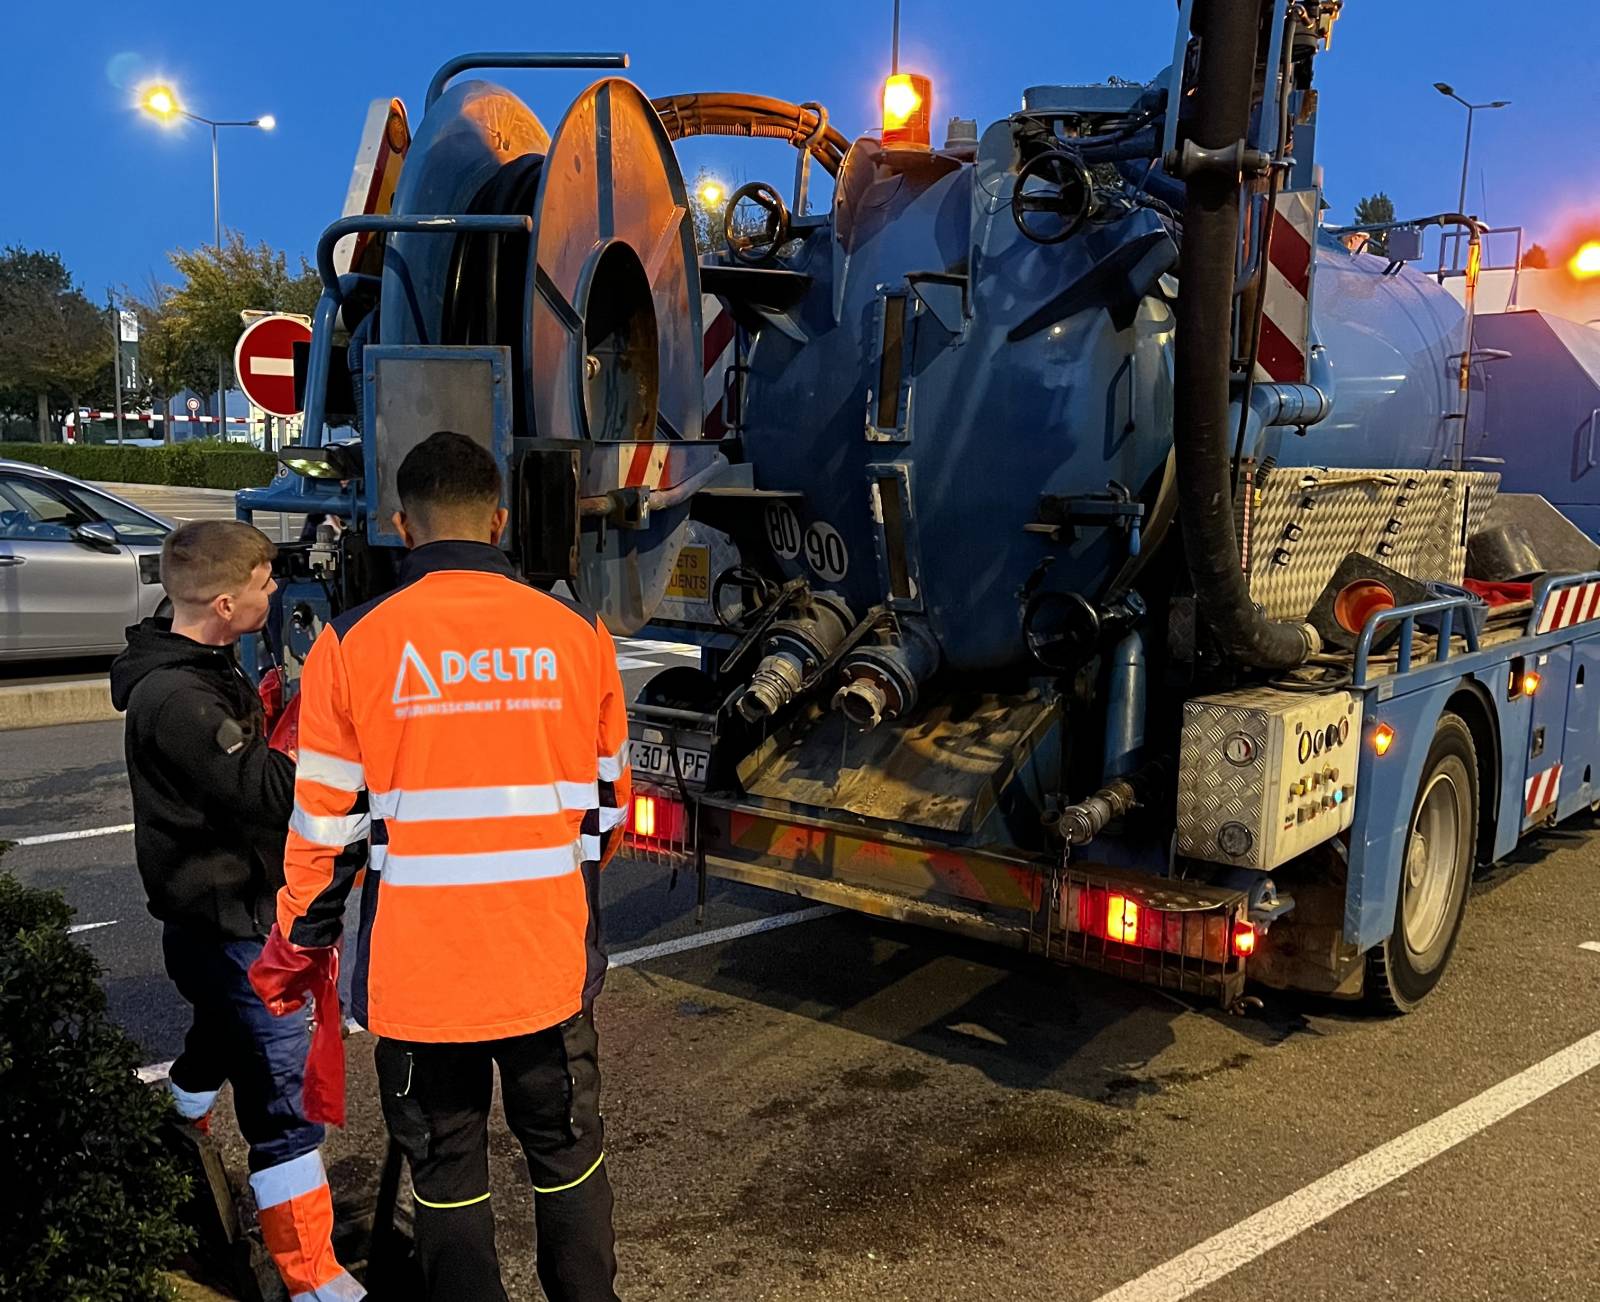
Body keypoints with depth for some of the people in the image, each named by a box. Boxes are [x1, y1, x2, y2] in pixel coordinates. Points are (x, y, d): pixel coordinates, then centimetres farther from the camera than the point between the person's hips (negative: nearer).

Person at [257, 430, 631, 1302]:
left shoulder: (352, 644, -9)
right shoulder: (577, 634, -3)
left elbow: (325, 823, -4)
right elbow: (605, 805, 6)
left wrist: (302, 943, 13)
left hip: (418, 970, -1)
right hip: (550, 963, 2)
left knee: (446, 1176, 16)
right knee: (569, 1155, 19)